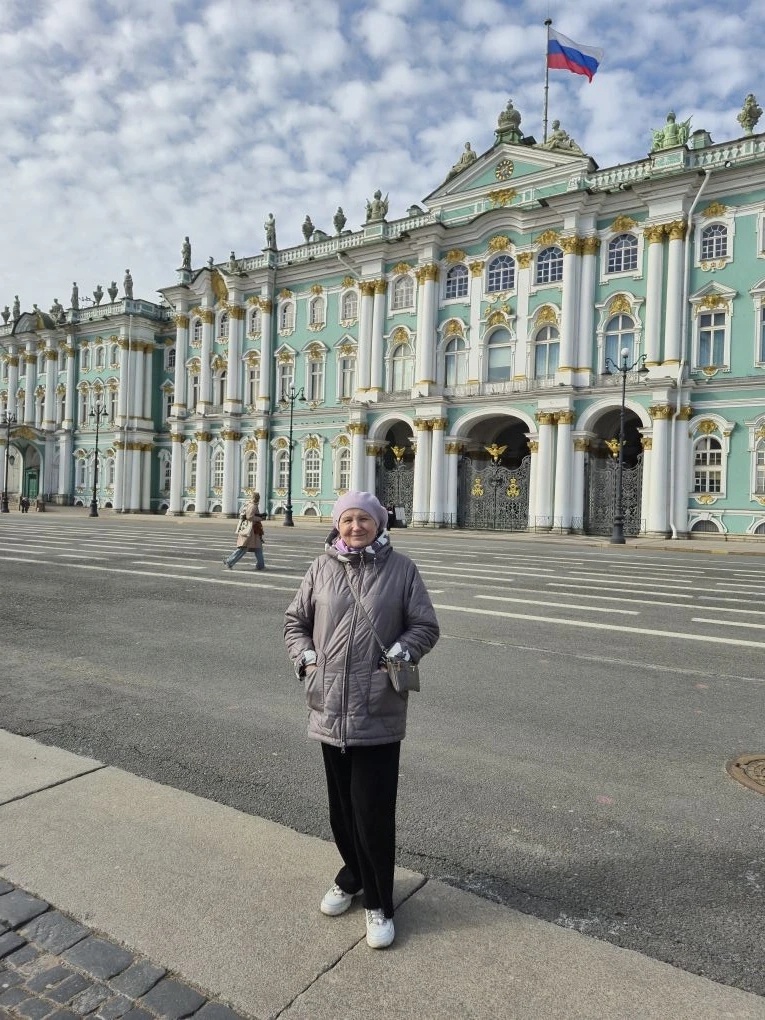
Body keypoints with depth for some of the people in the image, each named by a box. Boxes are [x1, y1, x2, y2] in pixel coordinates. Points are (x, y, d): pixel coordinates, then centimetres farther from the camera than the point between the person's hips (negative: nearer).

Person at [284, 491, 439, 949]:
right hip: (329, 709, 3)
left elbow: (426, 626, 1)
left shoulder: (401, 569, -4)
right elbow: (295, 620, 13)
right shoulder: (322, 568, 3)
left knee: (374, 812, 3)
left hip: (379, 714, -3)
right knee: (341, 805, 20)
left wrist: (399, 654, -15)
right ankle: (353, 876, 44)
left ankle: (379, 903, 24)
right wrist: (306, 658, -1)